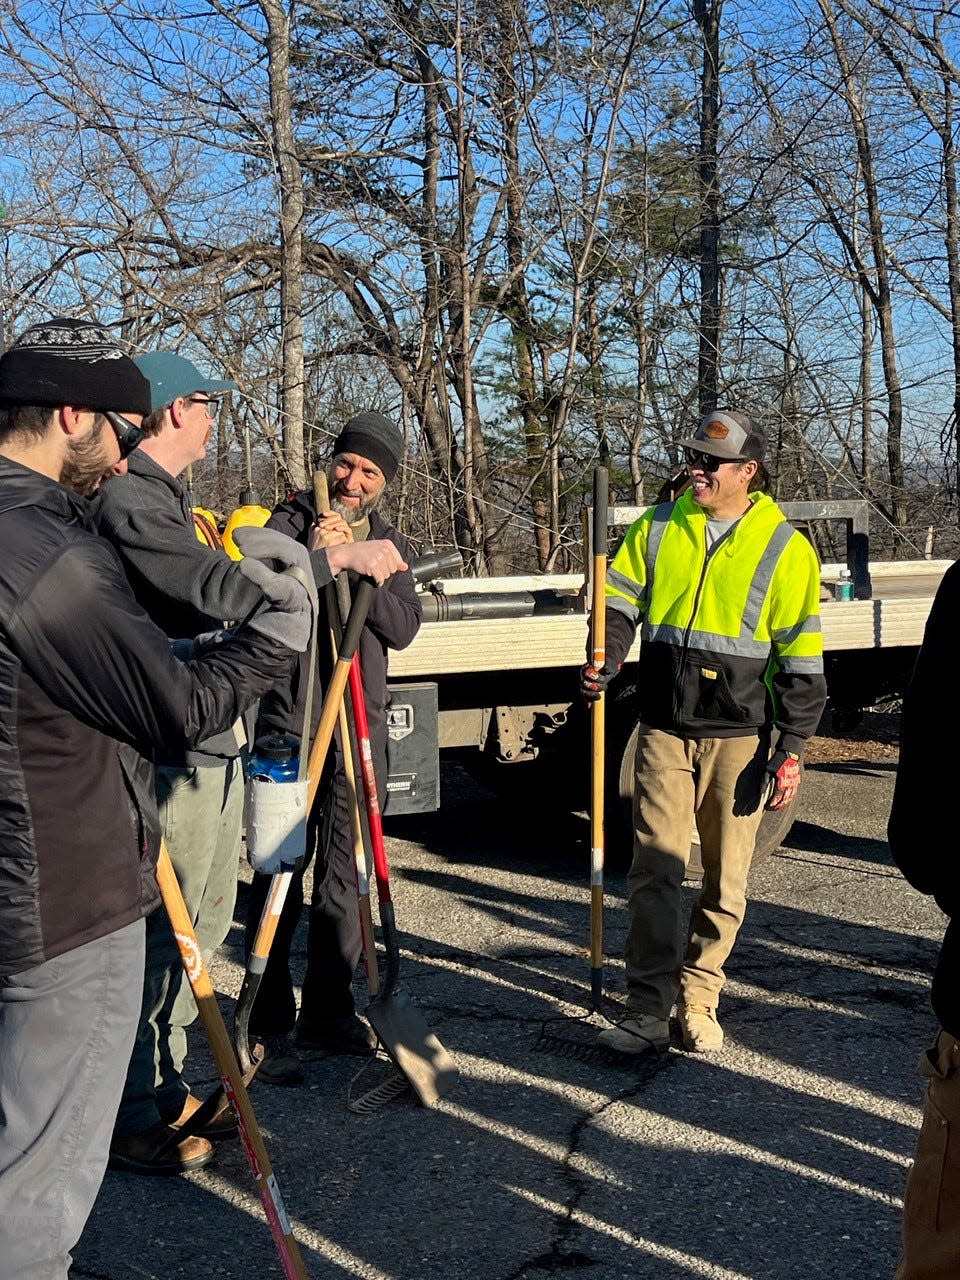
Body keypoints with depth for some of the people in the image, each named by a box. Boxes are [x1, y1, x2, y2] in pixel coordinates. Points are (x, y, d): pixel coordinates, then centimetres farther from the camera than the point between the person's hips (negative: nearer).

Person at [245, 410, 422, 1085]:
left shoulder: (389, 542, 13)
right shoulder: (290, 521, 1)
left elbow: (402, 627, -3)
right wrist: (308, 558, -26)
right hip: (288, 720, -4)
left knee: (345, 878, 10)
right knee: (279, 876, -3)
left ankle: (328, 1013, 23)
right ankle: (269, 1027, 4)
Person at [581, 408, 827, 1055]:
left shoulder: (786, 548, -3)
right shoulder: (657, 528, 5)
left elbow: (801, 660, -2)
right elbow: (620, 601, 9)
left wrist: (791, 750, -5)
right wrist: (605, 660, -13)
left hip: (739, 737, -1)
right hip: (664, 732, 2)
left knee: (726, 881, 7)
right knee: (656, 870, -1)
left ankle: (698, 1001, 22)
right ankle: (648, 1011, 6)